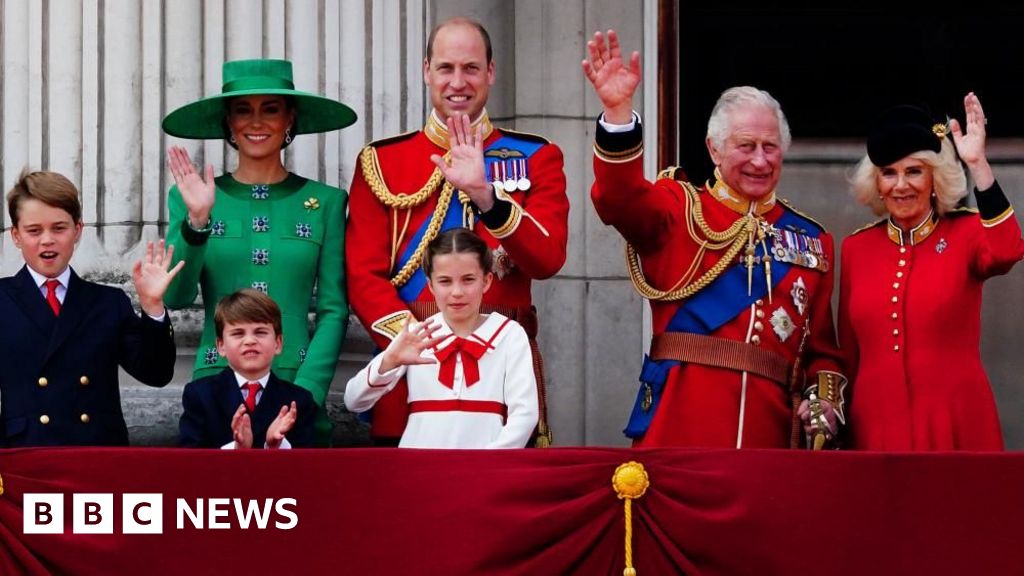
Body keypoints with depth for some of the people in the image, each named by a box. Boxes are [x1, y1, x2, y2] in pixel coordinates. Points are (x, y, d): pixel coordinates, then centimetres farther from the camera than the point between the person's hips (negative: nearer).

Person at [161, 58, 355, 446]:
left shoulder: (324, 202, 6)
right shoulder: (193, 199, 7)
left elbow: (334, 311, 2)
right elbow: (176, 297, -4)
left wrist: (305, 393, -10)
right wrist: (196, 221, -17)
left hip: (298, 387, 0)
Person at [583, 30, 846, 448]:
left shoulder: (811, 239, 17)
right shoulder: (680, 209, 8)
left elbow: (821, 345, 19)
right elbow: (620, 199, -14)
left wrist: (825, 401, -1)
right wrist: (618, 111, -29)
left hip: (768, 427, 3)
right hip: (680, 425, -3)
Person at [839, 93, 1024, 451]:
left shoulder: (966, 233, 0)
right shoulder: (856, 248, 8)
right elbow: (848, 352, 14)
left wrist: (978, 165, -28)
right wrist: (838, 423, 13)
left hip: (953, 426, -3)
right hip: (876, 428, 3)